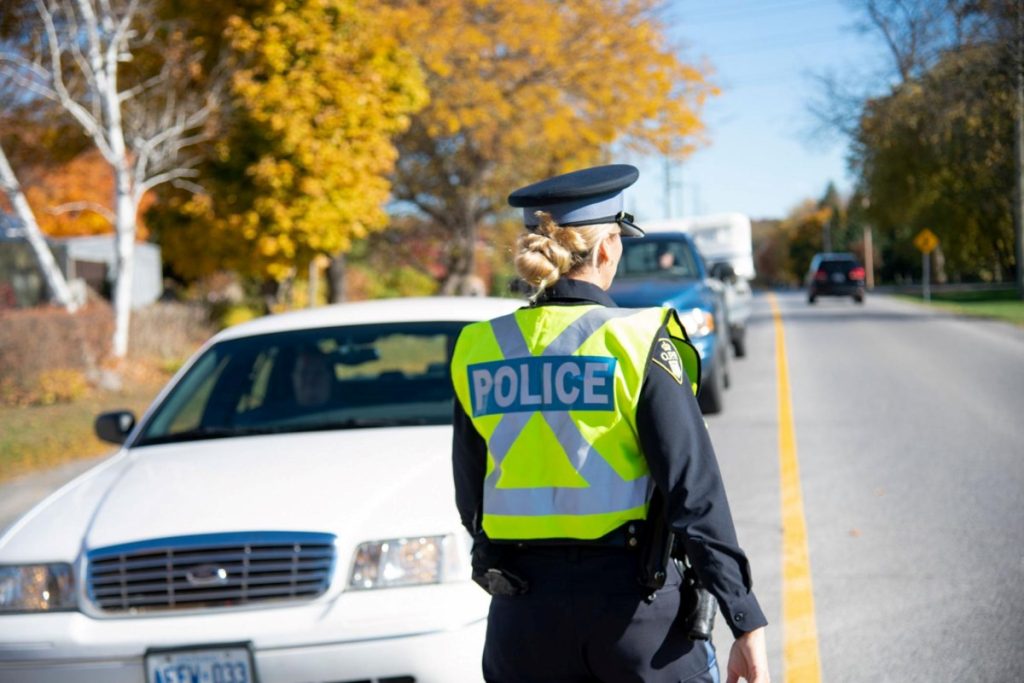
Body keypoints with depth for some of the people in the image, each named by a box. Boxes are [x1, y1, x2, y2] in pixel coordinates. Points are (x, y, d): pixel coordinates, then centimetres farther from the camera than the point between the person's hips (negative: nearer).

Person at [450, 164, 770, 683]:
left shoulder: (478, 350, 2)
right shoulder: (639, 341, -10)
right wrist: (747, 621, -10)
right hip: (630, 600, -3)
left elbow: (470, 501, 10)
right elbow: (695, 494, -13)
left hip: (523, 615, 4)